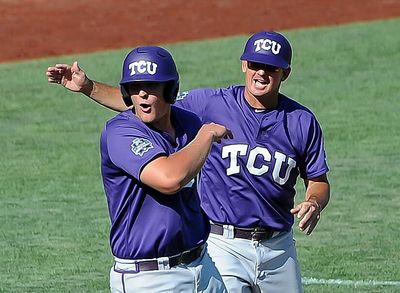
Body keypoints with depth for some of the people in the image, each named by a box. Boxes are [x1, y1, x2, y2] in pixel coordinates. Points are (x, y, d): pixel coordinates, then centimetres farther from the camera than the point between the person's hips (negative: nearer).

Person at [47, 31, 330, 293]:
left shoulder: (302, 121, 1)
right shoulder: (210, 104, -4)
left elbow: (319, 181, 7)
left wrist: (314, 203, -17)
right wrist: (89, 87, -13)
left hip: (278, 246, 3)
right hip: (223, 245, -3)